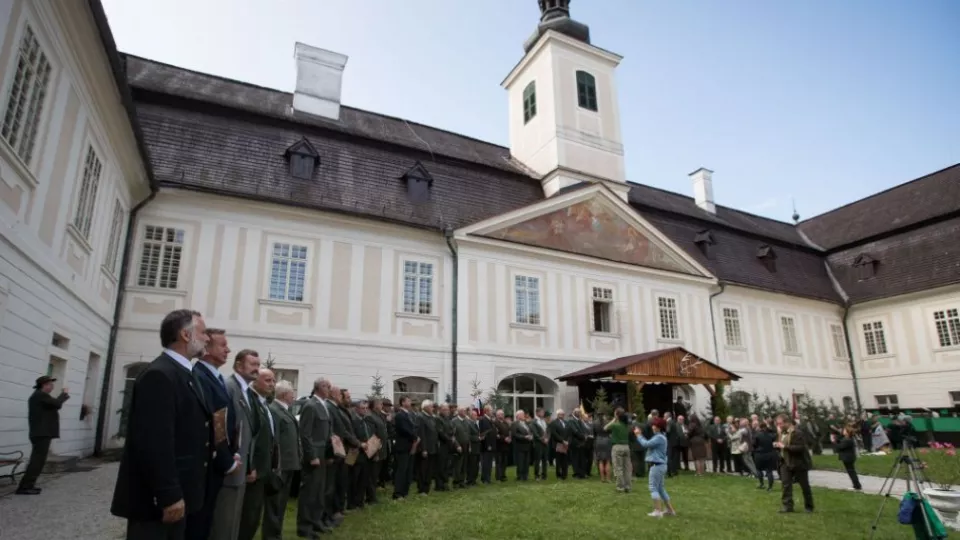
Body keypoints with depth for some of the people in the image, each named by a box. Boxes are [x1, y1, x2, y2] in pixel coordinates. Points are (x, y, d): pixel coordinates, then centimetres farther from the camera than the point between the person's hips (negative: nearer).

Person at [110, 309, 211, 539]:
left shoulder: (184, 374, 12)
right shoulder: (159, 375, -19)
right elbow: (154, 443, -25)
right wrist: (169, 495, -23)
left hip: (176, 493, 10)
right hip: (157, 498, -10)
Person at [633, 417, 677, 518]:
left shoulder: (659, 438, -18)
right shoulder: (660, 437, 15)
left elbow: (646, 444, -21)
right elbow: (648, 443, 15)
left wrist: (639, 435, -8)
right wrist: (640, 435, 9)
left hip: (657, 466, -10)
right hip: (660, 465, 10)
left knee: (653, 488, -5)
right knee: (661, 489, 15)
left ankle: (658, 511, -4)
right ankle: (670, 509, 20)